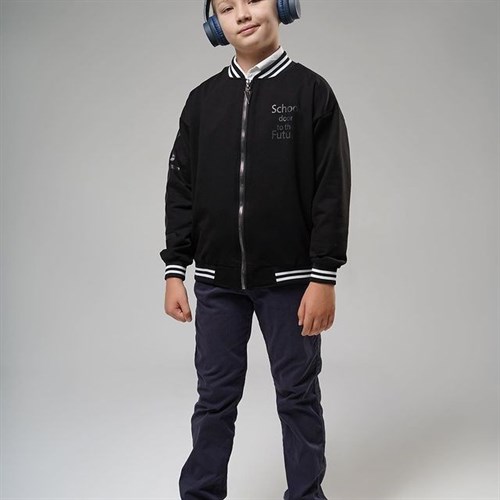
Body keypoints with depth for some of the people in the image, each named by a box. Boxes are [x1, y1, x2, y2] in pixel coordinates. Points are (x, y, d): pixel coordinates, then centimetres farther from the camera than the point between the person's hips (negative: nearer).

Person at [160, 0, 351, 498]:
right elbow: (181, 188, 9)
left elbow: (332, 191, -6)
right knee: (215, 396, 11)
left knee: (298, 396, 8)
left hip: (288, 279, -2)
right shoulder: (202, 99, 8)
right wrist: (175, 270, 4)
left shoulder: (311, 92, -2)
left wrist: (323, 277, -11)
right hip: (217, 280, 3)